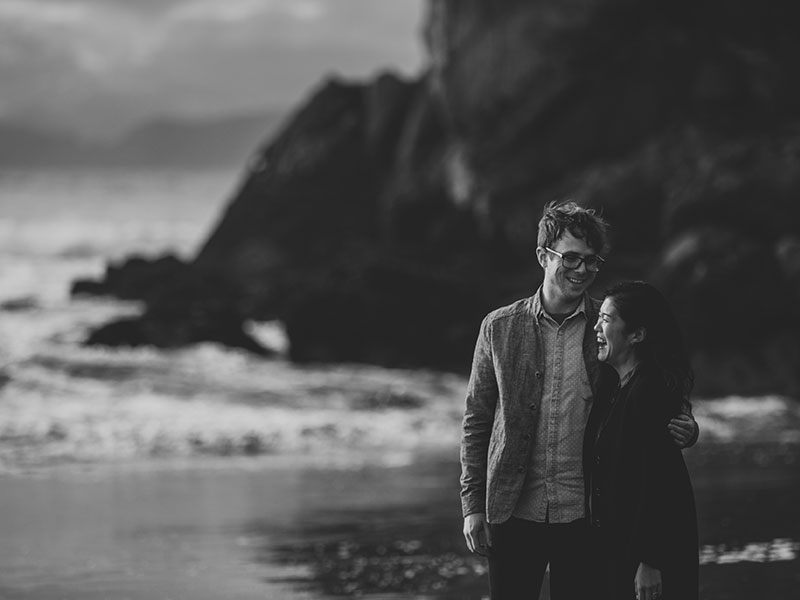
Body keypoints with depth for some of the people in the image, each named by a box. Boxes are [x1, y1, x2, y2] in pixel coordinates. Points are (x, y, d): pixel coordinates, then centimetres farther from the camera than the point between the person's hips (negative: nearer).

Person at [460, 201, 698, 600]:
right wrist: (472, 506, 3)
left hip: (582, 517, 0)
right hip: (514, 513, 0)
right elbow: (476, 421, 8)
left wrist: (683, 428, -12)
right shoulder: (499, 328, 5)